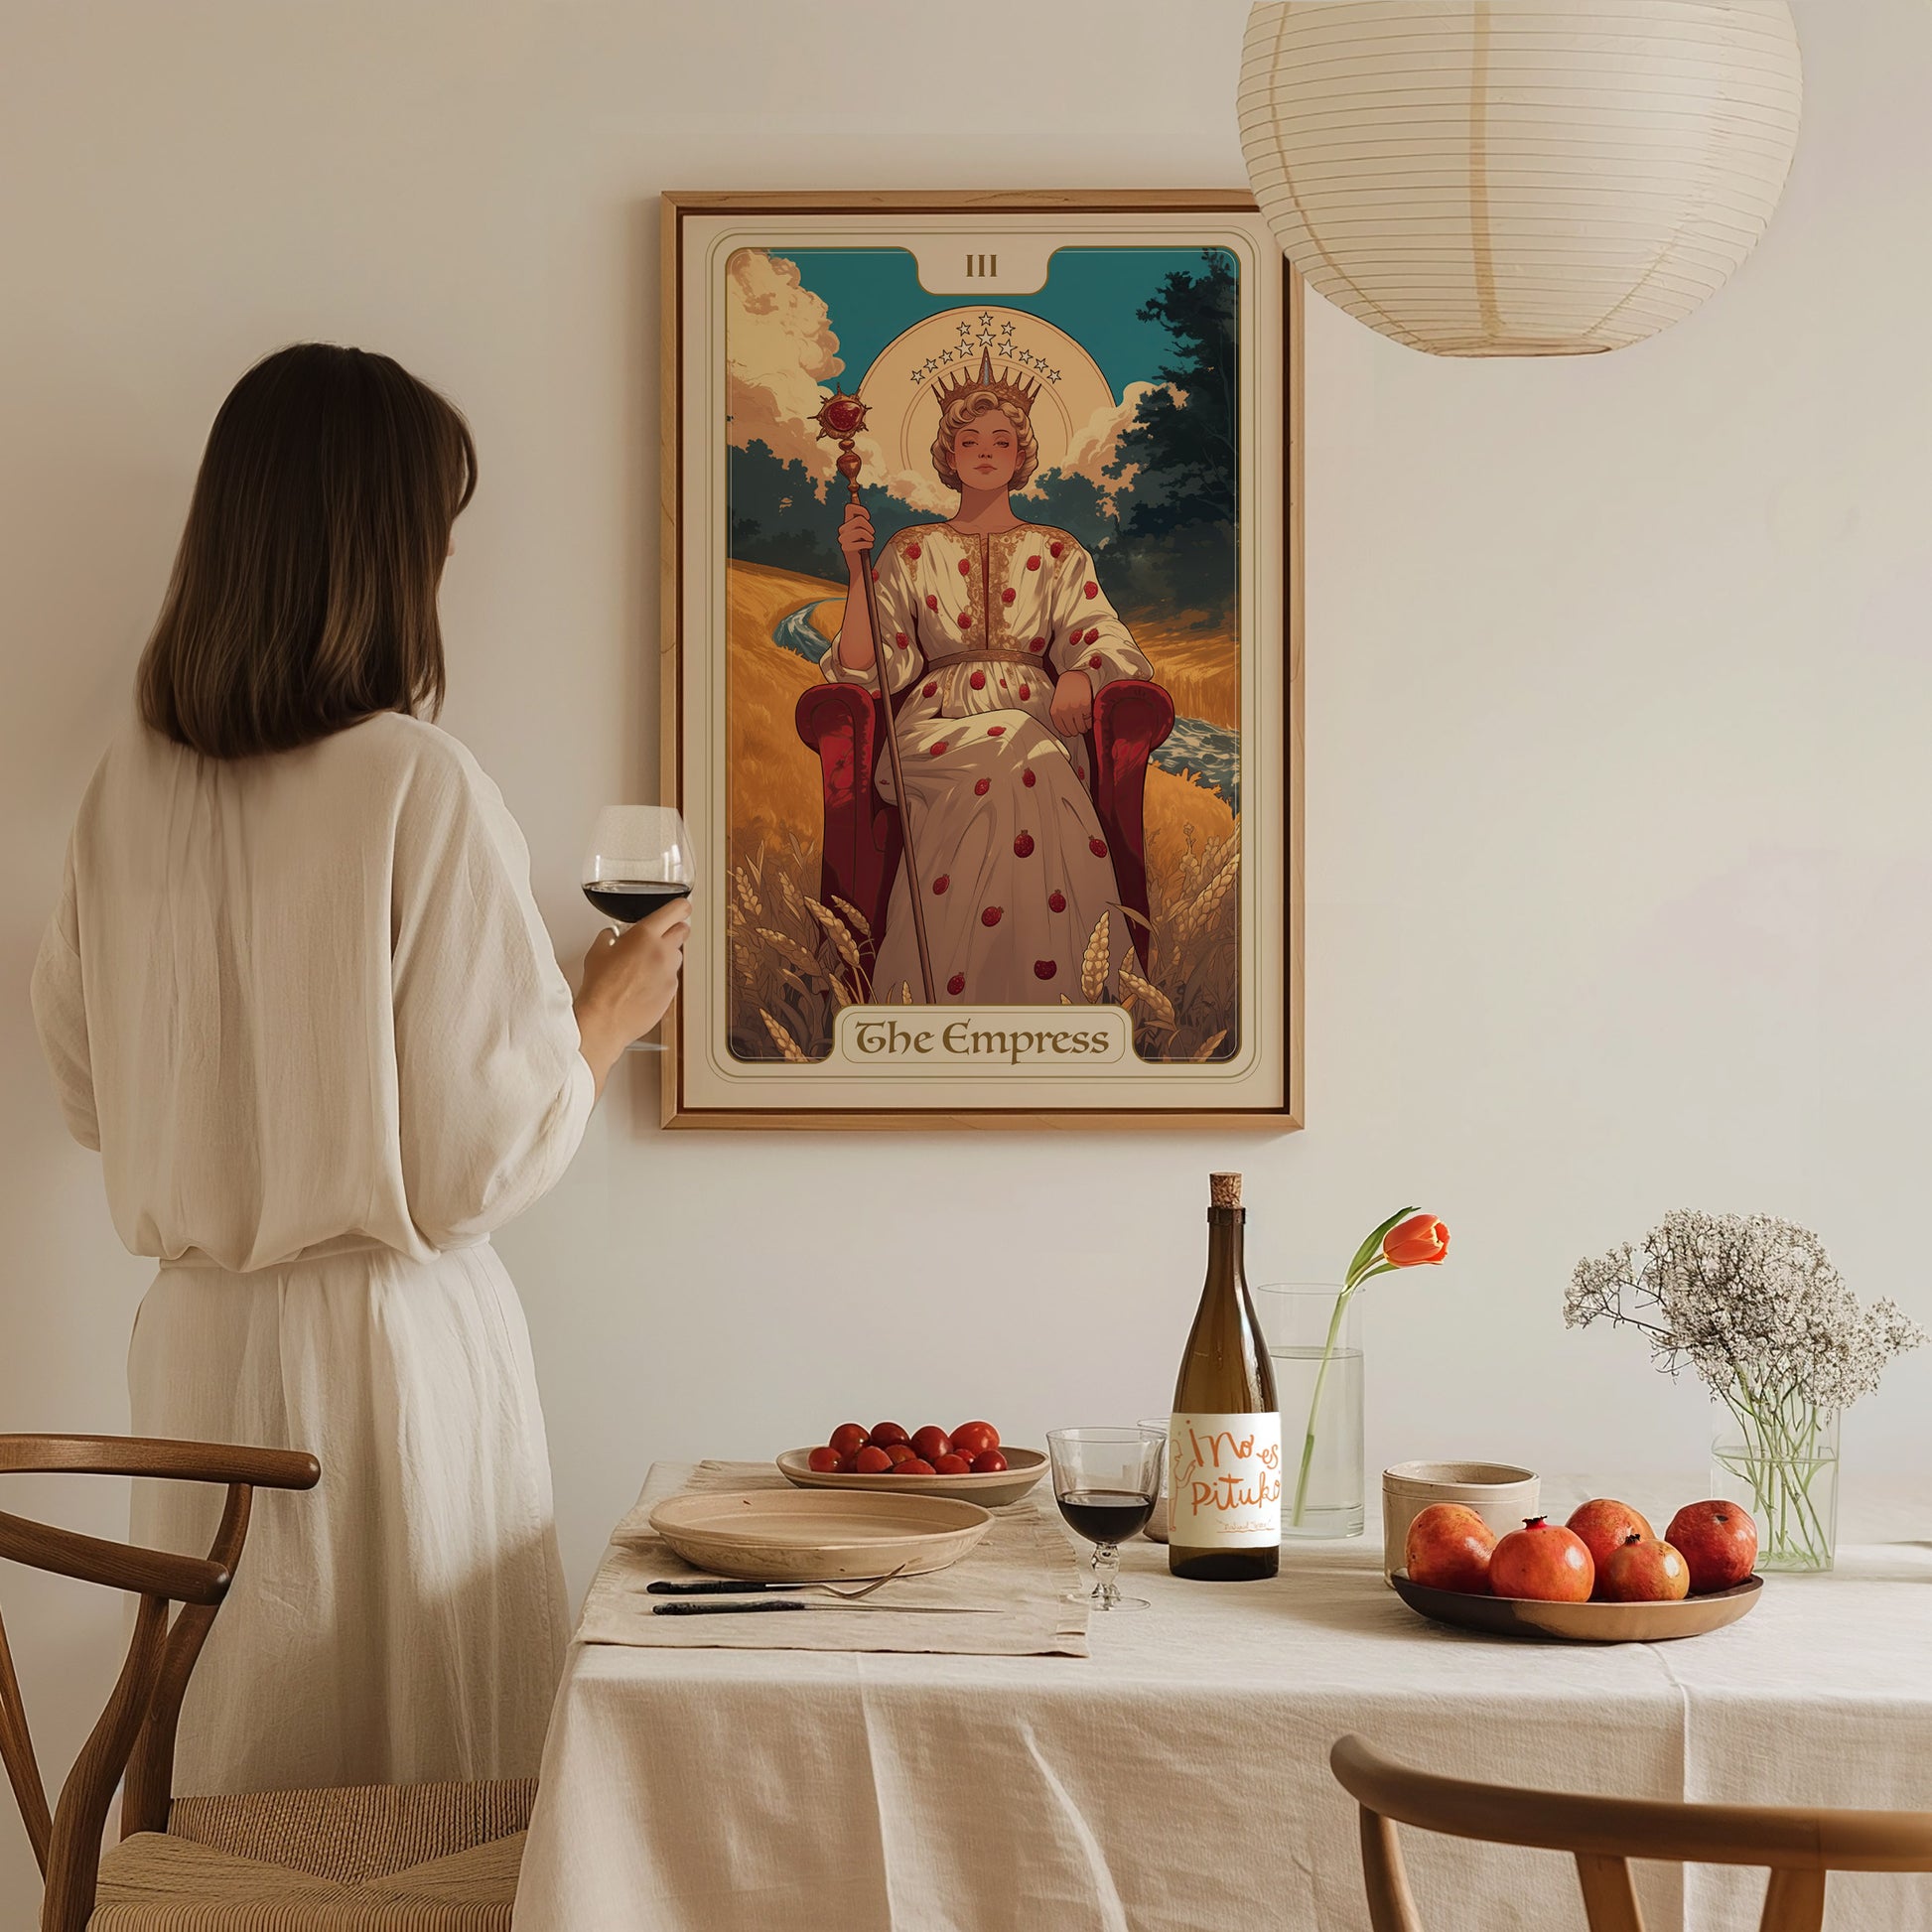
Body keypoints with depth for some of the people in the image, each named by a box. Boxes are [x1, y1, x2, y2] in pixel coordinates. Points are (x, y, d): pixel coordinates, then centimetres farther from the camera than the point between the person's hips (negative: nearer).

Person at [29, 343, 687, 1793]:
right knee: (433, 1825, 7)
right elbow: (485, 1156, -14)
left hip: (195, 1340, 6)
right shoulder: (421, 787, -17)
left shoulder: (132, 784, 0)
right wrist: (610, 1013, 2)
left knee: (233, 1776, 16)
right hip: (390, 1343, -6)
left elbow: (89, 1091, 12)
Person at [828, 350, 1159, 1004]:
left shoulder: (1057, 553, 18)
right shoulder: (912, 552, 16)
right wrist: (858, 573, -3)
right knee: (1016, 760, -37)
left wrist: (1081, 674, -20)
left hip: (1036, 714, 1)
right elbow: (868, 669, 8)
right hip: (939, 722, -1)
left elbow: (1098, 634, 4)